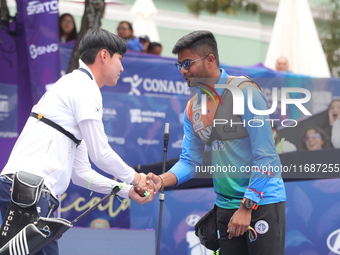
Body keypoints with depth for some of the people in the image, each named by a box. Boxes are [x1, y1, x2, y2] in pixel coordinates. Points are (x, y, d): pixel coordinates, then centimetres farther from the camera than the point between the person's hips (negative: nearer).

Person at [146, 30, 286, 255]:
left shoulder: (244, 92, -13)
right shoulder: (193, 108, 9)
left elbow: (265, 156, -16)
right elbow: (190, 162, 10)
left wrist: (247, 207, -18)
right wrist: (162, 180, -11)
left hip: (262, 201, -6)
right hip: (226, 207, 6)